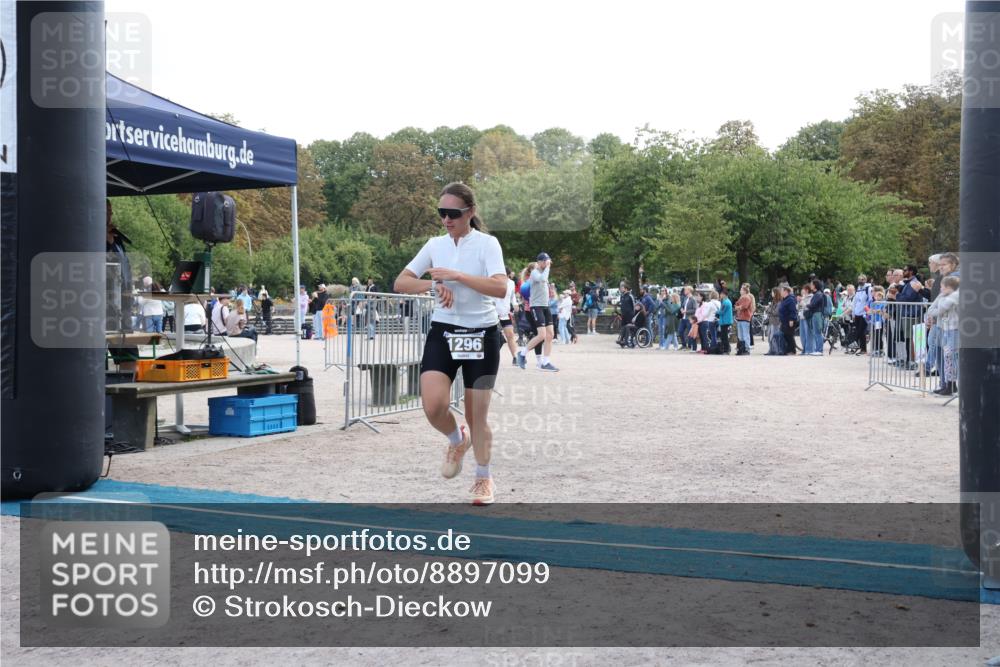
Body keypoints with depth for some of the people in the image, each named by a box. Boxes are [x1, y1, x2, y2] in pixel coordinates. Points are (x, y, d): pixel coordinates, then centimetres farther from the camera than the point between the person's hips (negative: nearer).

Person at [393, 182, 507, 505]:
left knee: (477, 415, 6)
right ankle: (458, 441, 18)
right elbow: (400, 283, 3)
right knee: (433, 405, -17)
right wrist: (435, 284, -14)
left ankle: (483, 478, 29)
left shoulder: (487, 244, -8)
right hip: (443, 332, 3)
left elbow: (500, 288, -23)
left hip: (481, 335, -3)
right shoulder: (435, 245, 5)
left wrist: (456, 275, -26)